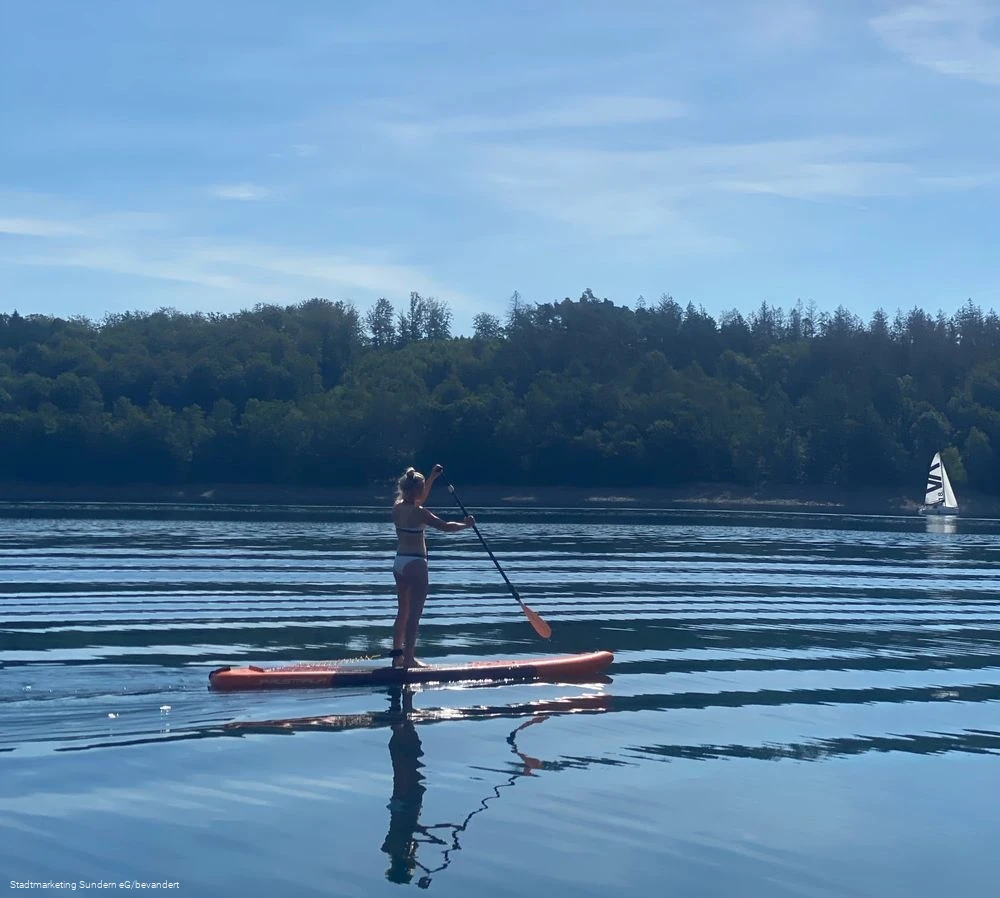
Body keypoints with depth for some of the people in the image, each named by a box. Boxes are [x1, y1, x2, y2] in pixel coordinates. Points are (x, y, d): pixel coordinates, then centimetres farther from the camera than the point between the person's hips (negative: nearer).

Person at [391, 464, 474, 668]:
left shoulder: (397, 508, 6)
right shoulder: (418, 513, -16)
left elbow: (419, 499, 24)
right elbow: (445, 527, -16)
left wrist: (432, 478, 24)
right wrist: (465, 524, -1)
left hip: (399, 561, 8)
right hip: (415, 563, -8)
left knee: (403, 612, 17)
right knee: (414, 614, -4)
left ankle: (397, 655, 21)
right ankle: (408, 659, -5)